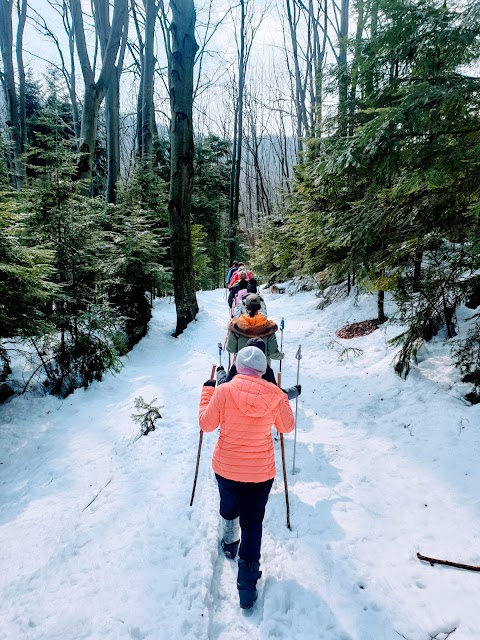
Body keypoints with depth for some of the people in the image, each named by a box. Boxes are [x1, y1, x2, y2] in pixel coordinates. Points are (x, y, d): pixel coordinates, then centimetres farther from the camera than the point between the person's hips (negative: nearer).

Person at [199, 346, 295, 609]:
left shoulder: (223, 391, -20)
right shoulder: (275, 396, -15)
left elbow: (206, 424, -7)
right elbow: (286, 427, 1)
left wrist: (207, 391, 4)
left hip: (226, 468, 1)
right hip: (261, 472, 0)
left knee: (229, 508, 29)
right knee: (253, 523, 14)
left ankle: (229, 544, 55)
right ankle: (247, 585, 18)